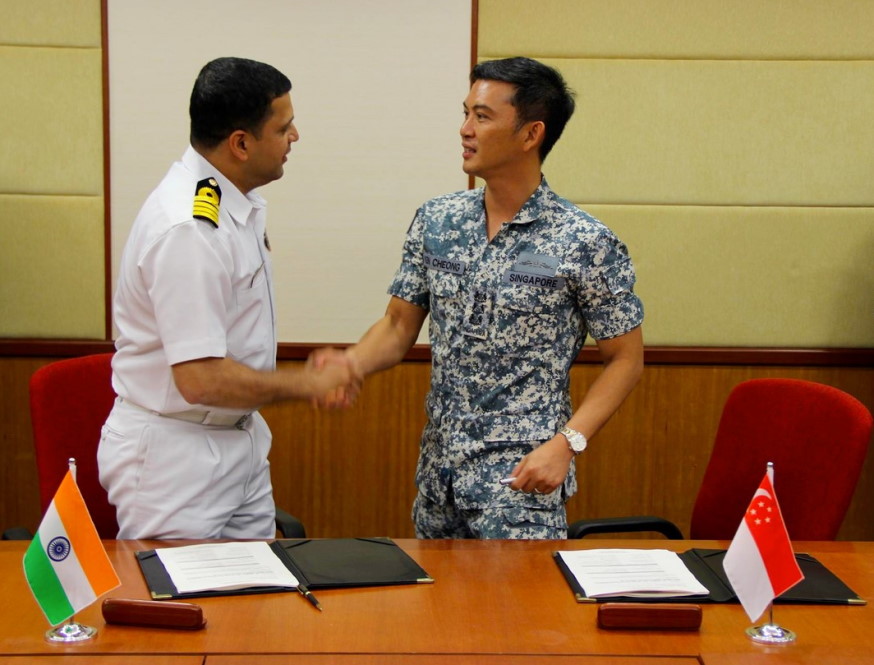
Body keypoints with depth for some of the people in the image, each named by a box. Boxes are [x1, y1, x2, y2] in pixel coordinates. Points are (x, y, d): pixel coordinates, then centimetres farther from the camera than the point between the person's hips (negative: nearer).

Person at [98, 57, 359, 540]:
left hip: (238, 441, 9)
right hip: (175, 455, -9)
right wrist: (307, 383, -16)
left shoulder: (239, 204, 5)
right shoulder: (187, 227, -25)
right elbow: (201, 380, -27)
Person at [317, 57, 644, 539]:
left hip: (520, 478, -5)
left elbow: (625, 359, -5)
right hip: (438, 468, 5)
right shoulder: (436, 221, 3)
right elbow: (399, 327, 9)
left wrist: (566, 443, -17)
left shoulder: (584, 243, -11)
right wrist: (351, 363, -12)